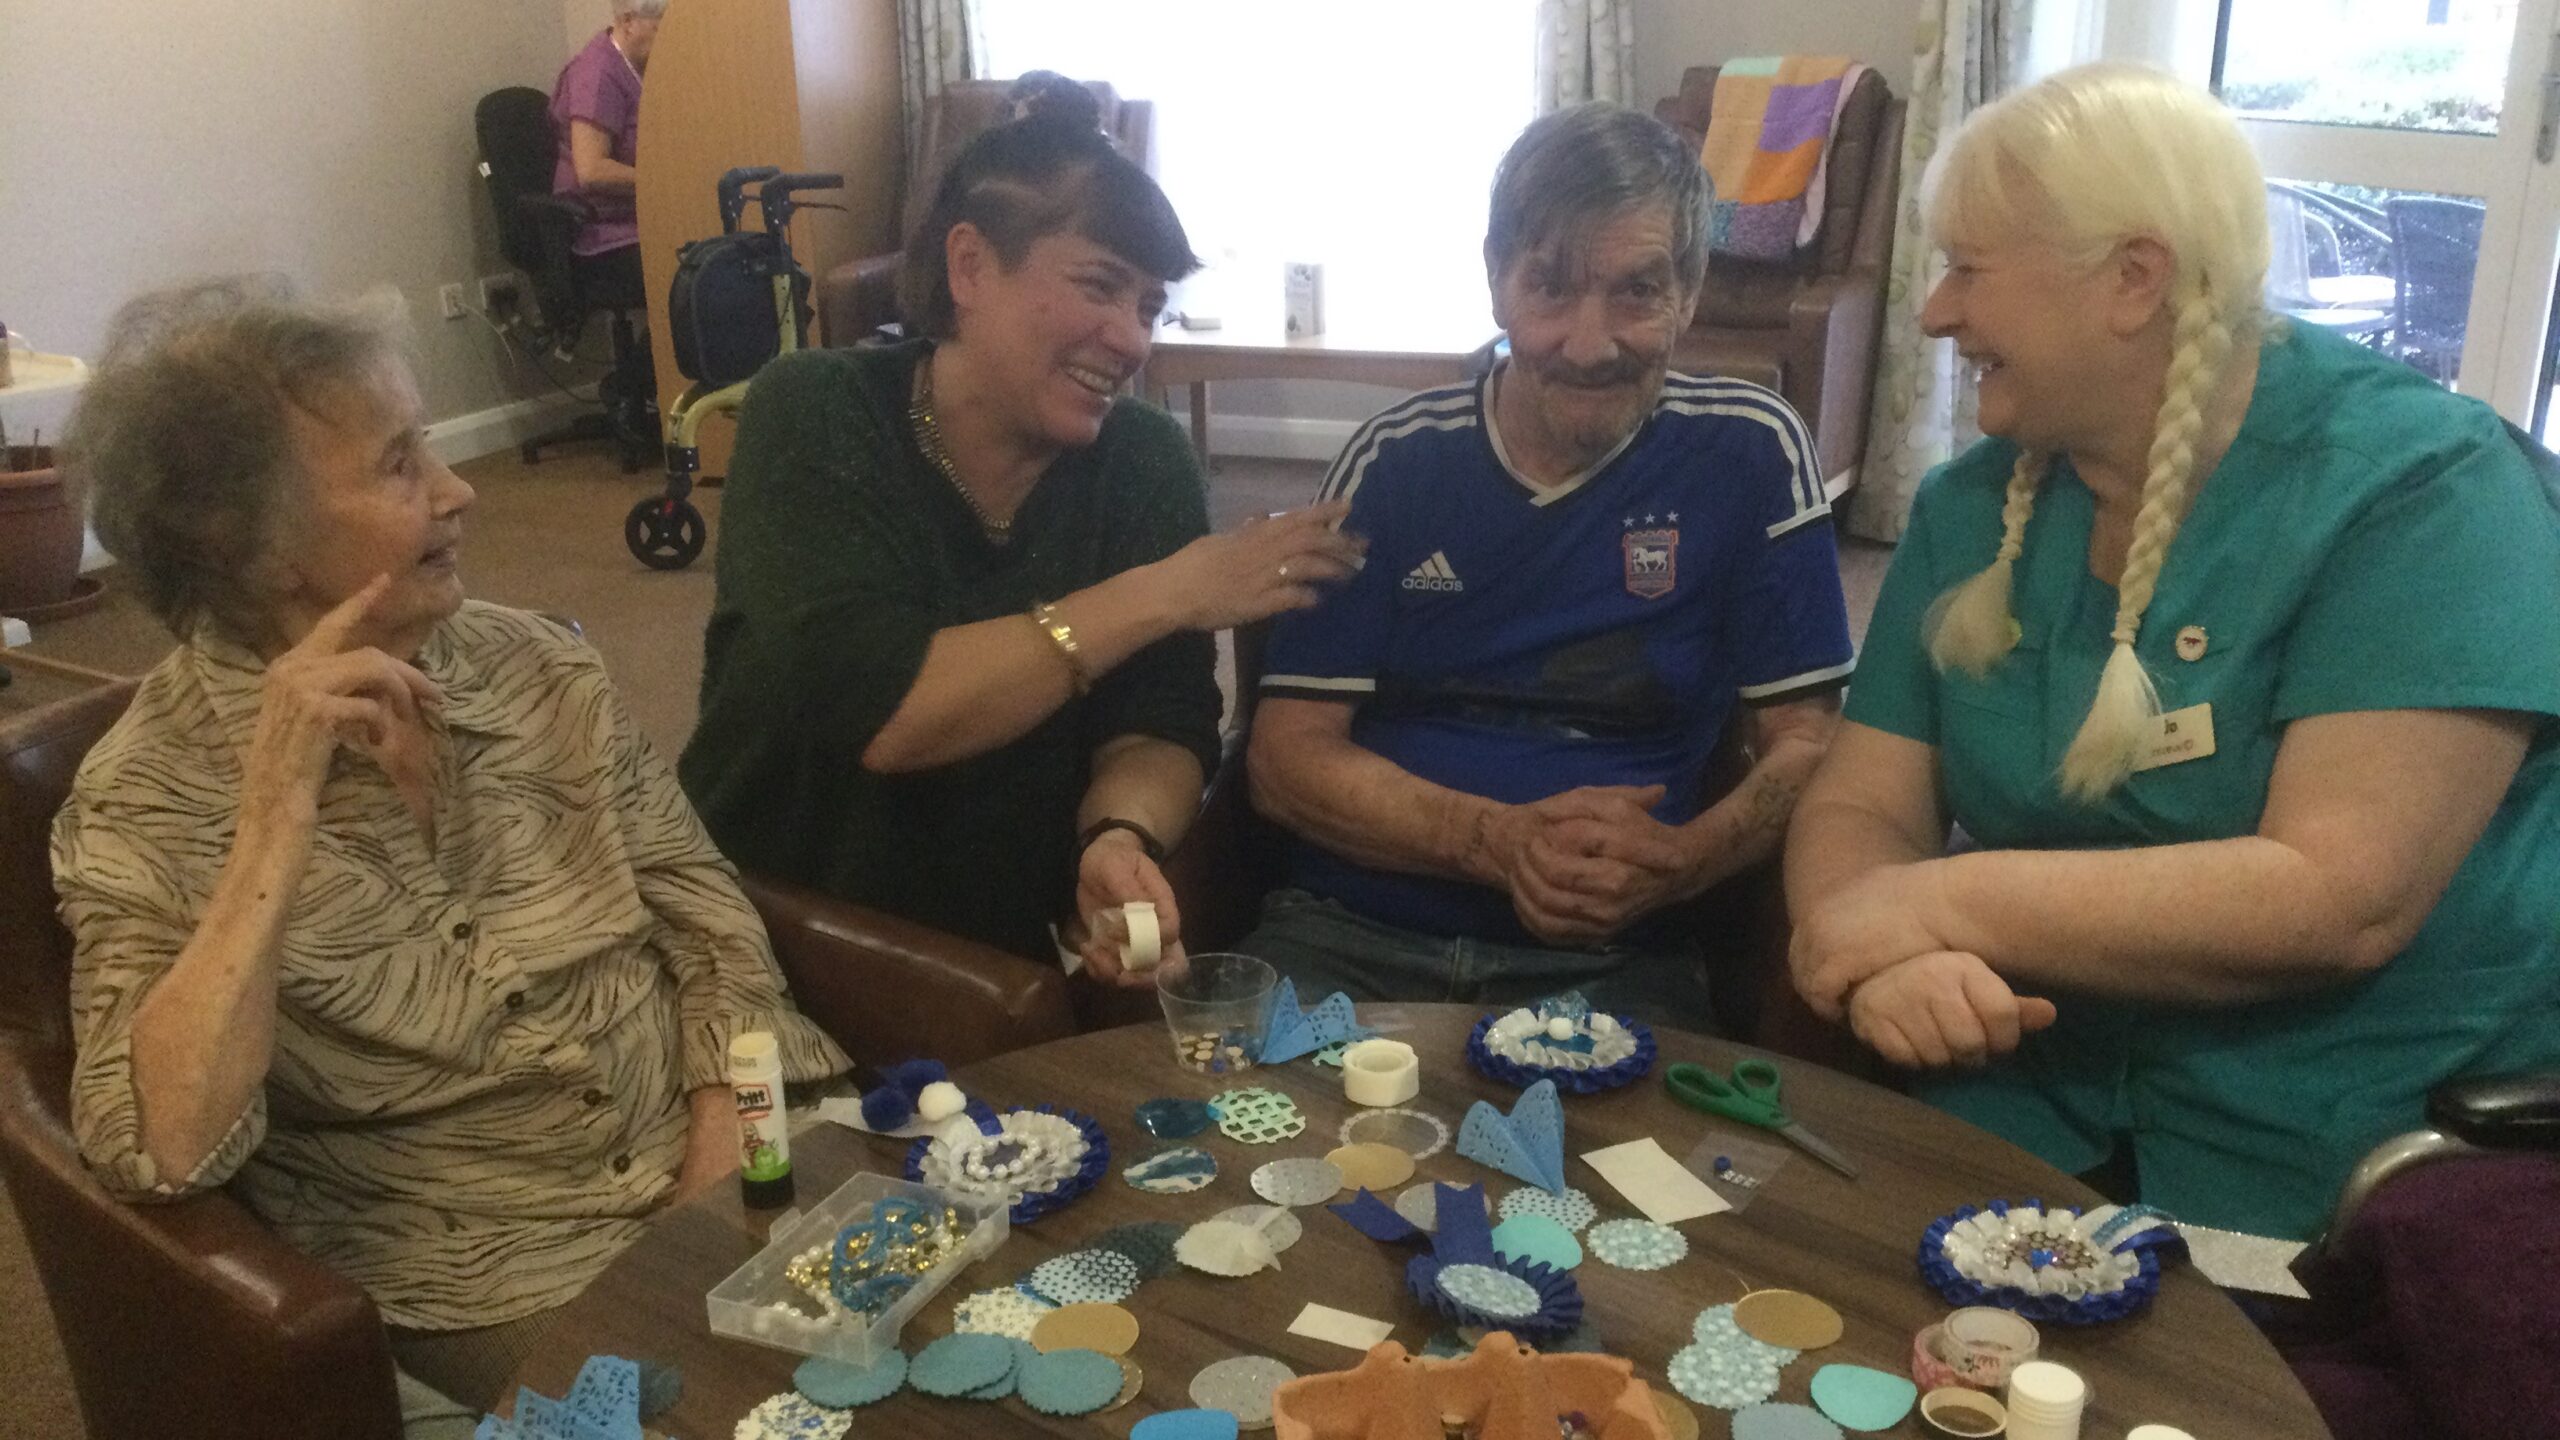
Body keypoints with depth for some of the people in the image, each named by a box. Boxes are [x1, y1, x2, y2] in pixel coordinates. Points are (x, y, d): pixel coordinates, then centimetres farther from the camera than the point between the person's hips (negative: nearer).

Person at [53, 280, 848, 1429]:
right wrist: (280, 808, -27)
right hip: (503, 1276, -4)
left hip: (723, 1163, 5)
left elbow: (694, 895, 6)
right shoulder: (147, 803, -9)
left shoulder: (539, 666, 2)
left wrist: (726, 1120, -9)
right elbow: (164, 1154, -21)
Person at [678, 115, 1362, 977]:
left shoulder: (1146, 461, -3)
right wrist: (1159, 594, -23)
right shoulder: (815, 417, -12)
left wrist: (1120, 841, -30)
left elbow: (1161, 724, -8)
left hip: (1027, 945, 3)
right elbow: (872, 714, -25)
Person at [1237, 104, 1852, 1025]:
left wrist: (1682, 861, -19)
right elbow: (1288, 757, 1)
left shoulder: (1747, 455, 2)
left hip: (1609, 961, 0)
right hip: (1351, 937, 1)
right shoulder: (1395, 461, 5)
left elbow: (1805, 745, 4)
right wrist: (1499, 841, -16)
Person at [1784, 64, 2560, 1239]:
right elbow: (1860, 807, 0)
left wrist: (1948, 904, -21)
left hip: (2370, 1168, -4)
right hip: (2032, 1120, 5)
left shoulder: (2416, 489, -13)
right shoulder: (1970, 508, 4)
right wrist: (1889, 957, -22)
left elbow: (2343, 900, -22)